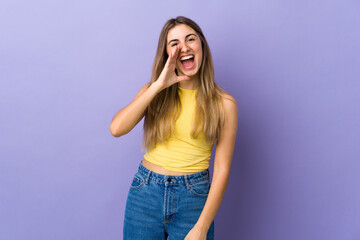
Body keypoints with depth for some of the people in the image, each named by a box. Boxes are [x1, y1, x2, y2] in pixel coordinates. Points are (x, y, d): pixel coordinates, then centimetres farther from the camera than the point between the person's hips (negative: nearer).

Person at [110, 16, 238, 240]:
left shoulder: (223, 103, -6)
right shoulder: (154, 90, 2)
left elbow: (222, 169, -8)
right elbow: (117, 128, -13)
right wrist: (158, 85, -16)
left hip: (193, 197, -2)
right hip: (145, 193, 2)